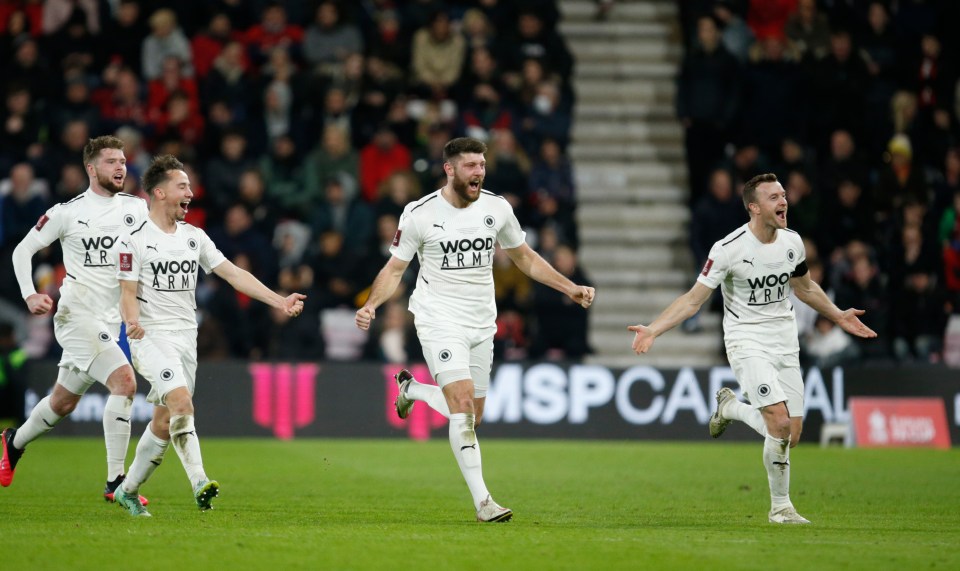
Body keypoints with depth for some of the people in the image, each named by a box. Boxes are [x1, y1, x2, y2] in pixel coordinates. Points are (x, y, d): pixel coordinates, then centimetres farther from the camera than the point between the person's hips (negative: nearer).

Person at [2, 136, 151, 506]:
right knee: (124, 381, -23)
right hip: (77, 315, -6)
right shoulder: (67, 212, -4)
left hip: (109, 321, 6)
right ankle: (115, 482, -21)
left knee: (64, 403, 18)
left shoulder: (136, 208, 7)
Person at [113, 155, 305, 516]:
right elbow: (128, 292, -7)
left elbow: (233, 274, 8)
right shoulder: (135, 239, -5)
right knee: (181, 401, -26)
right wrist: (133, 321, -29)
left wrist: (279, 301, 0)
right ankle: (199, 482, -31)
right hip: (152, 336, -6)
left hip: (186, 337, 6)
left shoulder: (194, 237, 12)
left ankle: (128, 491, 19)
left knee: (164, 422, 6)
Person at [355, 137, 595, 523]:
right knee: (462, 403, -21)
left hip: (481, 324, 5)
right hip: (440, 320, -5)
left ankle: (412, 389, 40)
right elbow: (394, 269, -2)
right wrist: (371, 304, -20)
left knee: (472, 417, 9)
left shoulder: (497, 209, 1)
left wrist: (570, 288, 8)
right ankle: (482, 501, -19)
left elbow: (524, 257, 15)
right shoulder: (419, 214, -9)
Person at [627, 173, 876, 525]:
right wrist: (652, 330, -21)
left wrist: (838, 317, 26)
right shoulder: (728, 249, -15)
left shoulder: (792, 242, 2)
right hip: (747, 343, -6)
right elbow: (693, 299, -11)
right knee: (780, 421, -22)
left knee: (791, 437, 0)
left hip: (785, 344, 6)